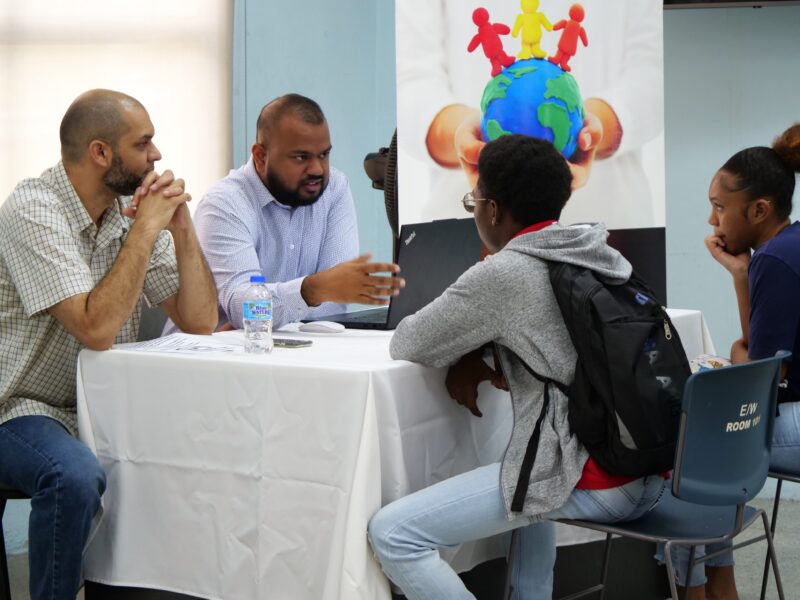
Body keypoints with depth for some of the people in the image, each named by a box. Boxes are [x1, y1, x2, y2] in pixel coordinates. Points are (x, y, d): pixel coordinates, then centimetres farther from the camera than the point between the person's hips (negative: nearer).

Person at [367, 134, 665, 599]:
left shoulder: (502, 274, -11)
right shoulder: (599, 255, 12)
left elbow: (406, 346, -1)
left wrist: (463, 352, 19)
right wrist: (470, 355, 11)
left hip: (595, 484, -9)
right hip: (651, 474, 9)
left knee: (392, 534, -8)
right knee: (530, 477, 41)